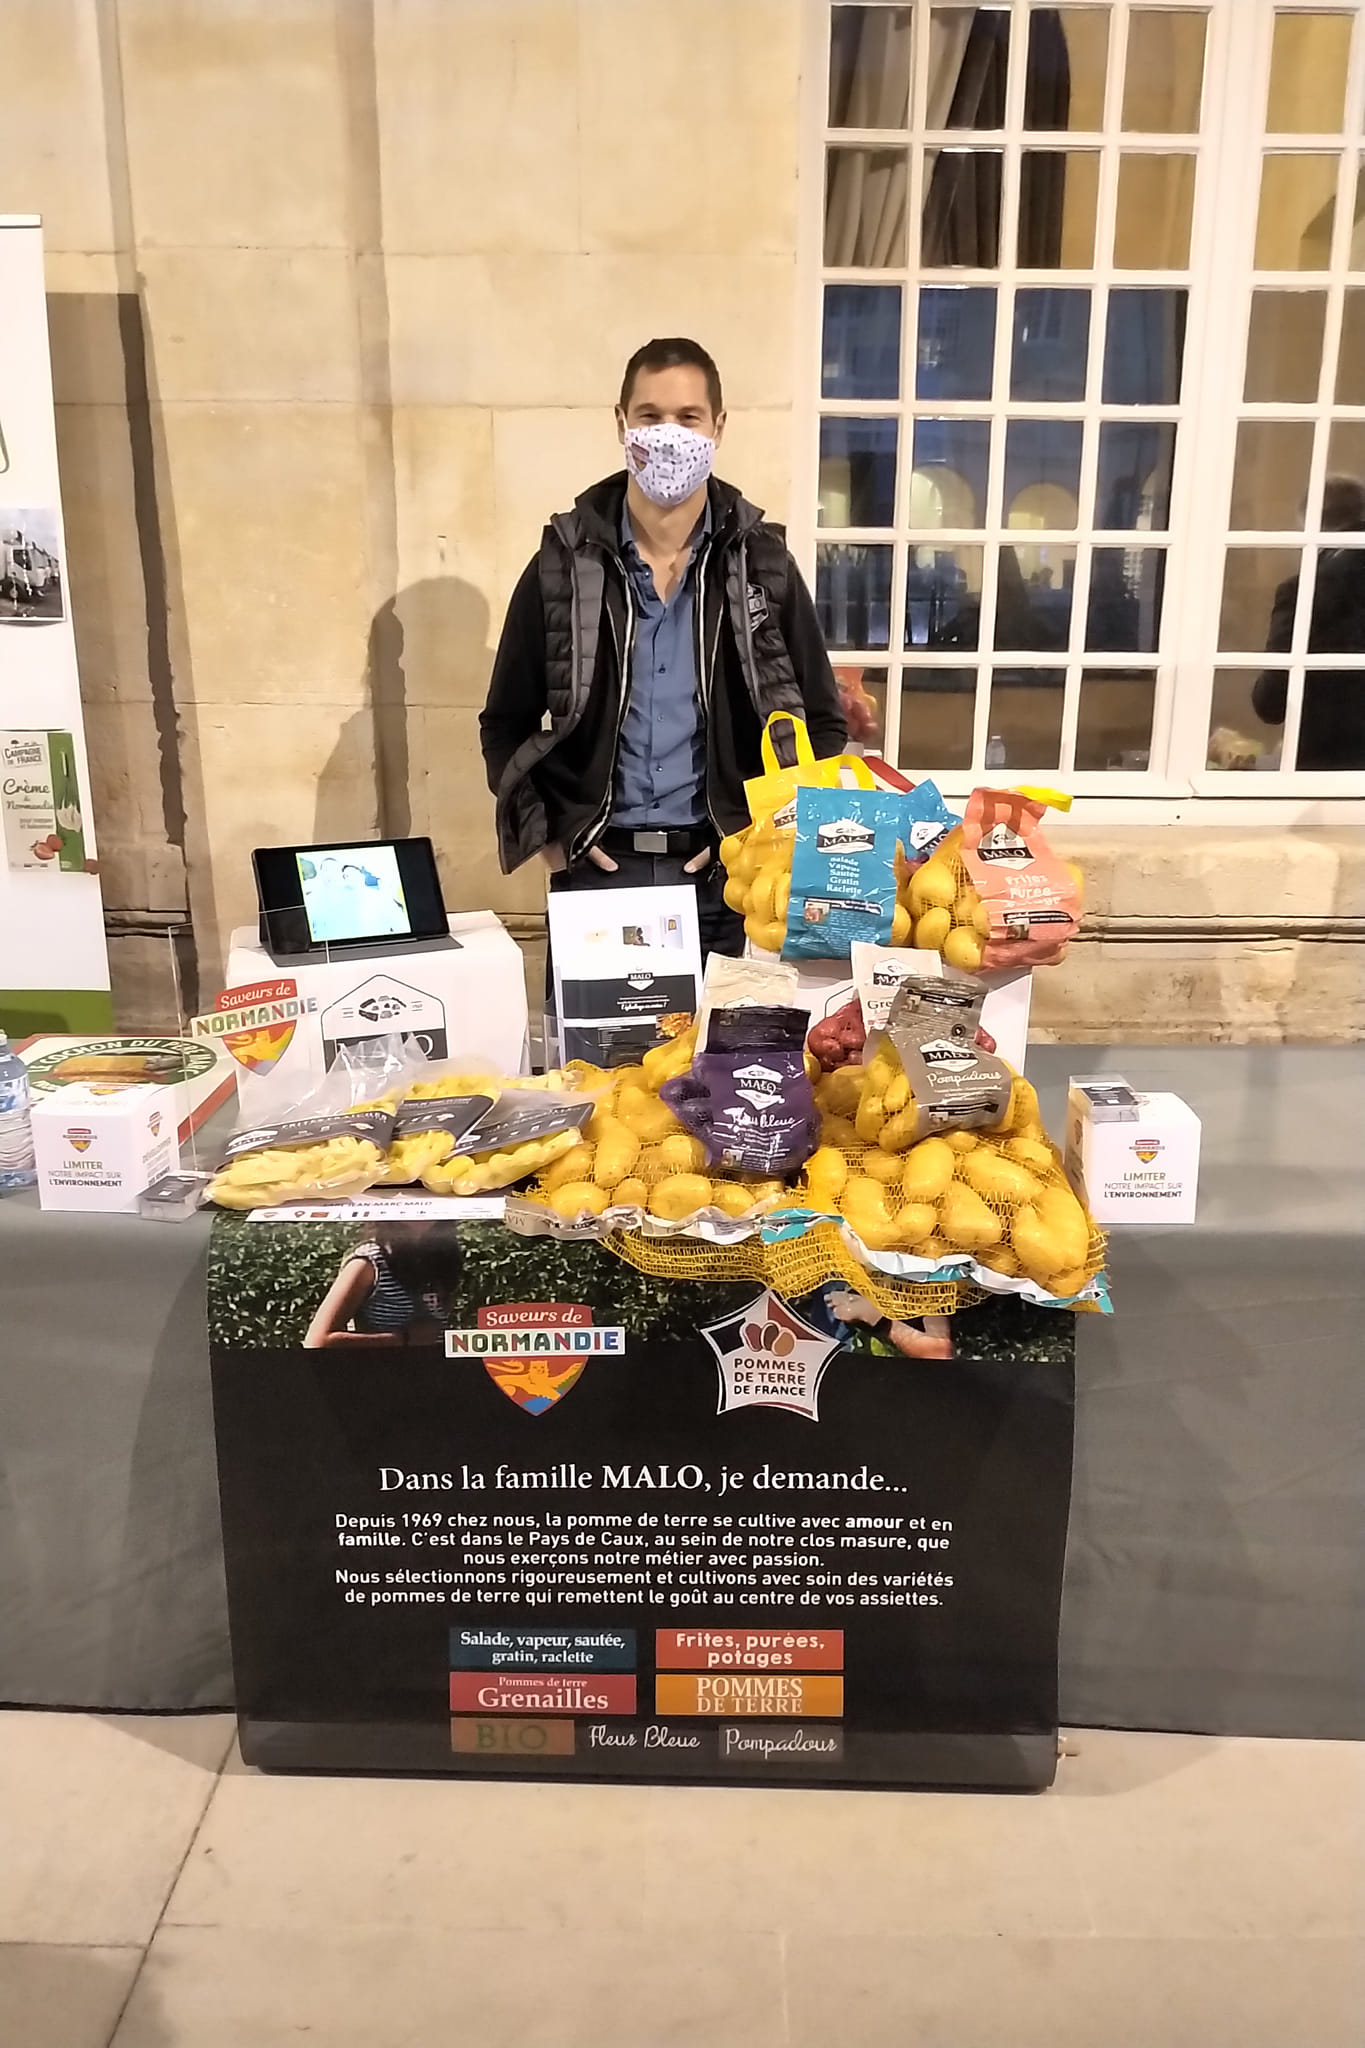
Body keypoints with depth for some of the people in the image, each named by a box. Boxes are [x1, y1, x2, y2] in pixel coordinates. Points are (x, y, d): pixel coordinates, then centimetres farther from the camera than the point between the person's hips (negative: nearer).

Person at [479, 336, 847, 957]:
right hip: (596, 866, 0)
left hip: (725, 868, 0)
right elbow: (505, 724, 9)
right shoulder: (563, 566, 2)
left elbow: (821, 724, 8)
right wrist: (546, 832, -2)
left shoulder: (763, 564, 2)